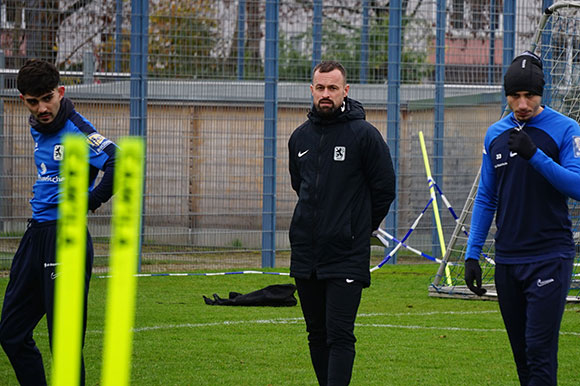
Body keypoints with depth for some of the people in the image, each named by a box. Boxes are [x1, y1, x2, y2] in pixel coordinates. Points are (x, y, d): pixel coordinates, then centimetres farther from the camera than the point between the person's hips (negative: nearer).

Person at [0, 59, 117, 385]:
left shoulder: (77, 131, -15)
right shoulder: (39, 127, 12)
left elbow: (120, 163, -29)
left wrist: (89, 202, -18)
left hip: (66, 238, -9)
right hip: (36, 234, 9)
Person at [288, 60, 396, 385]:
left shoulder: (364, 135, -7)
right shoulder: (300, 137, 10)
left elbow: (385, 189, -2)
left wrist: (362, 227, 6)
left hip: (346, 256, -6)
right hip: (305, 254, 6)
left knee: (340, 335, -11)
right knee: (317, 334, 12)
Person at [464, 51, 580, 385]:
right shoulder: (496, 134, 11)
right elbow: (486, 199, 15)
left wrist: (535, 155, -23)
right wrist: (472, 254, 9)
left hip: (550, 257, -5)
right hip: (508, 260, 5)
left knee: (539, 349, -12)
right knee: (522, 353, 8)